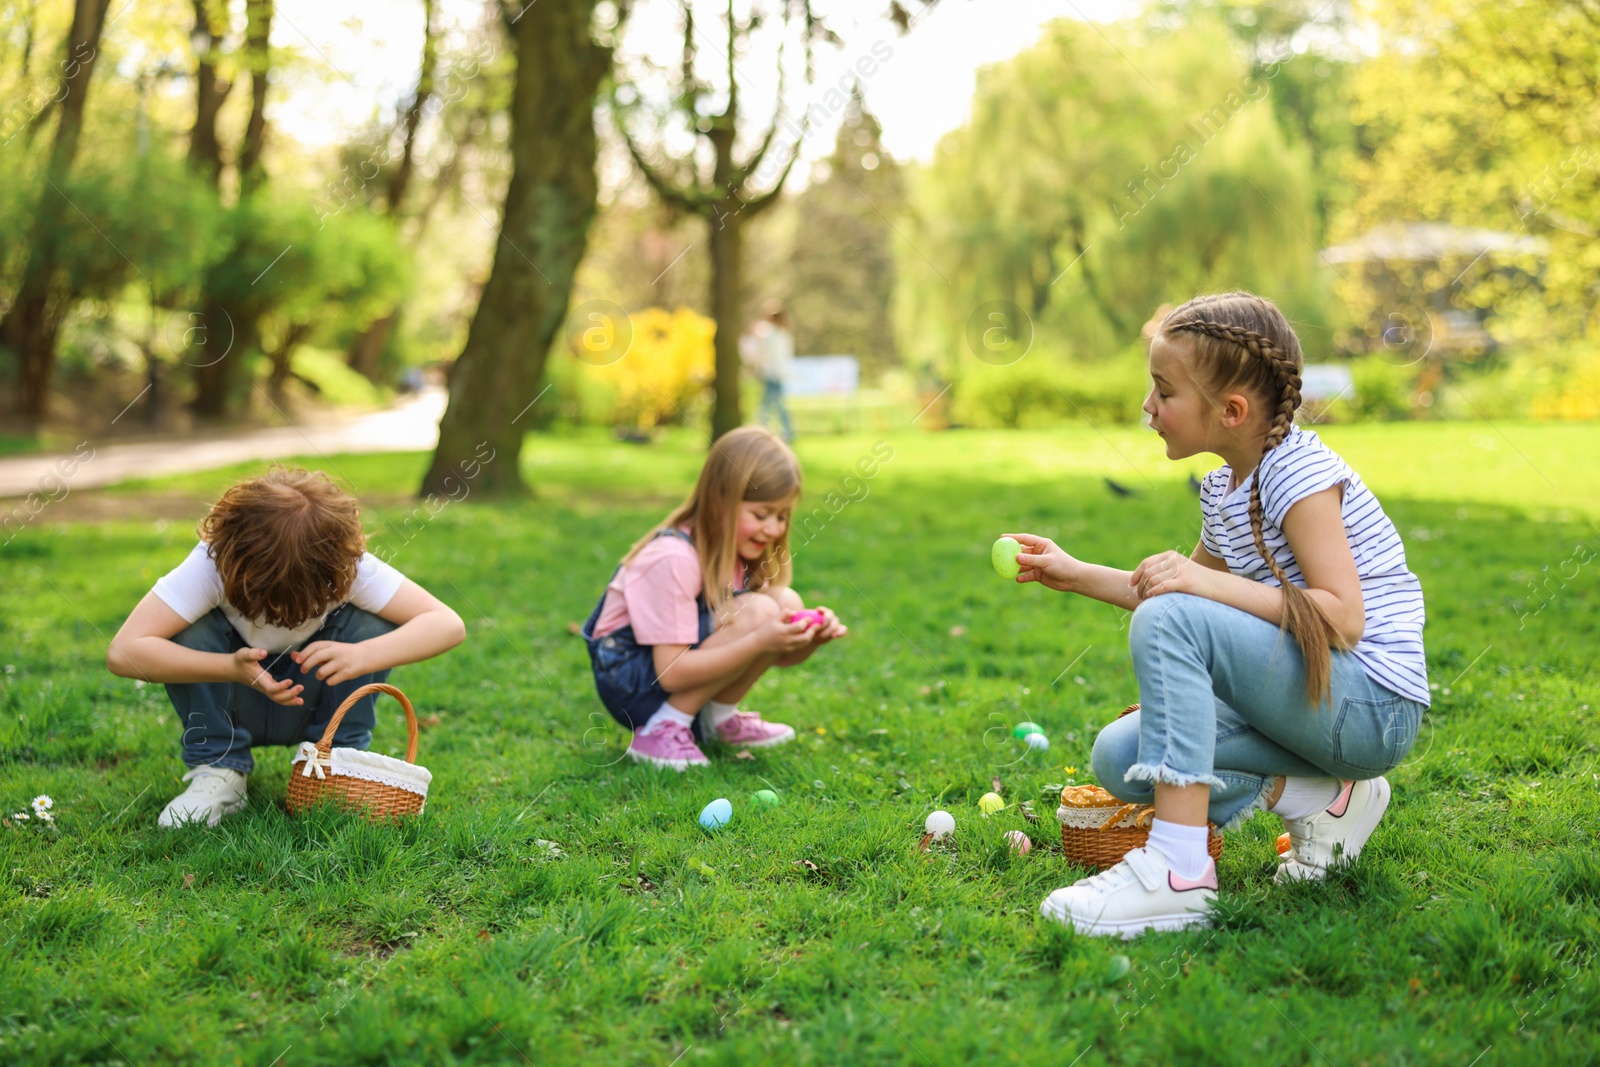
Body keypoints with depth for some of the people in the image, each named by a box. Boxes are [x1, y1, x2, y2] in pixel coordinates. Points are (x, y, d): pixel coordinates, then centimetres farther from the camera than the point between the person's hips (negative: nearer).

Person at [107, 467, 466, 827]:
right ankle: (218, 773, -13)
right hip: (236, 704, -1)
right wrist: (232, 668, -49)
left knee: (373, 621, -26)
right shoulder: (213, 563, -30)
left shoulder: (348, 567, -27)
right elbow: (123, 652, -37)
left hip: (310, 703, 1)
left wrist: (360, 657, -49)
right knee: (192, 628, -30)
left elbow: (449, 625, -32)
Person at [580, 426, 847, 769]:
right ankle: (662, 729, -18)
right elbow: (671, 674, -27)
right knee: (758, 612, -26)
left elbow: (777, 657, 6)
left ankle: (719, 717, 2)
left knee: (788, 603, -9)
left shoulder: (737, 553, 2)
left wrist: (811, 638, -17)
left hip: (680, 672, 8)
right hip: (630, 684, -8)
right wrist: (758, 642, -34)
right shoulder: (674, 560, -24)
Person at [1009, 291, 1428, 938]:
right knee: (1119, 757, -3)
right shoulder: (1222, 489, 12)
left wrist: (1207, 583, -30)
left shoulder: (1299, 472, -15)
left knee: (1169, 620, -27)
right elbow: (1190, 588, 27)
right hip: (1312, 698, 9)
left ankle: (1179, 868, -32)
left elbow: (1343, 617, -24)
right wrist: (1079, 575, 21)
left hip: (1374, 707, -9)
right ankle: (1319, 798, -2)